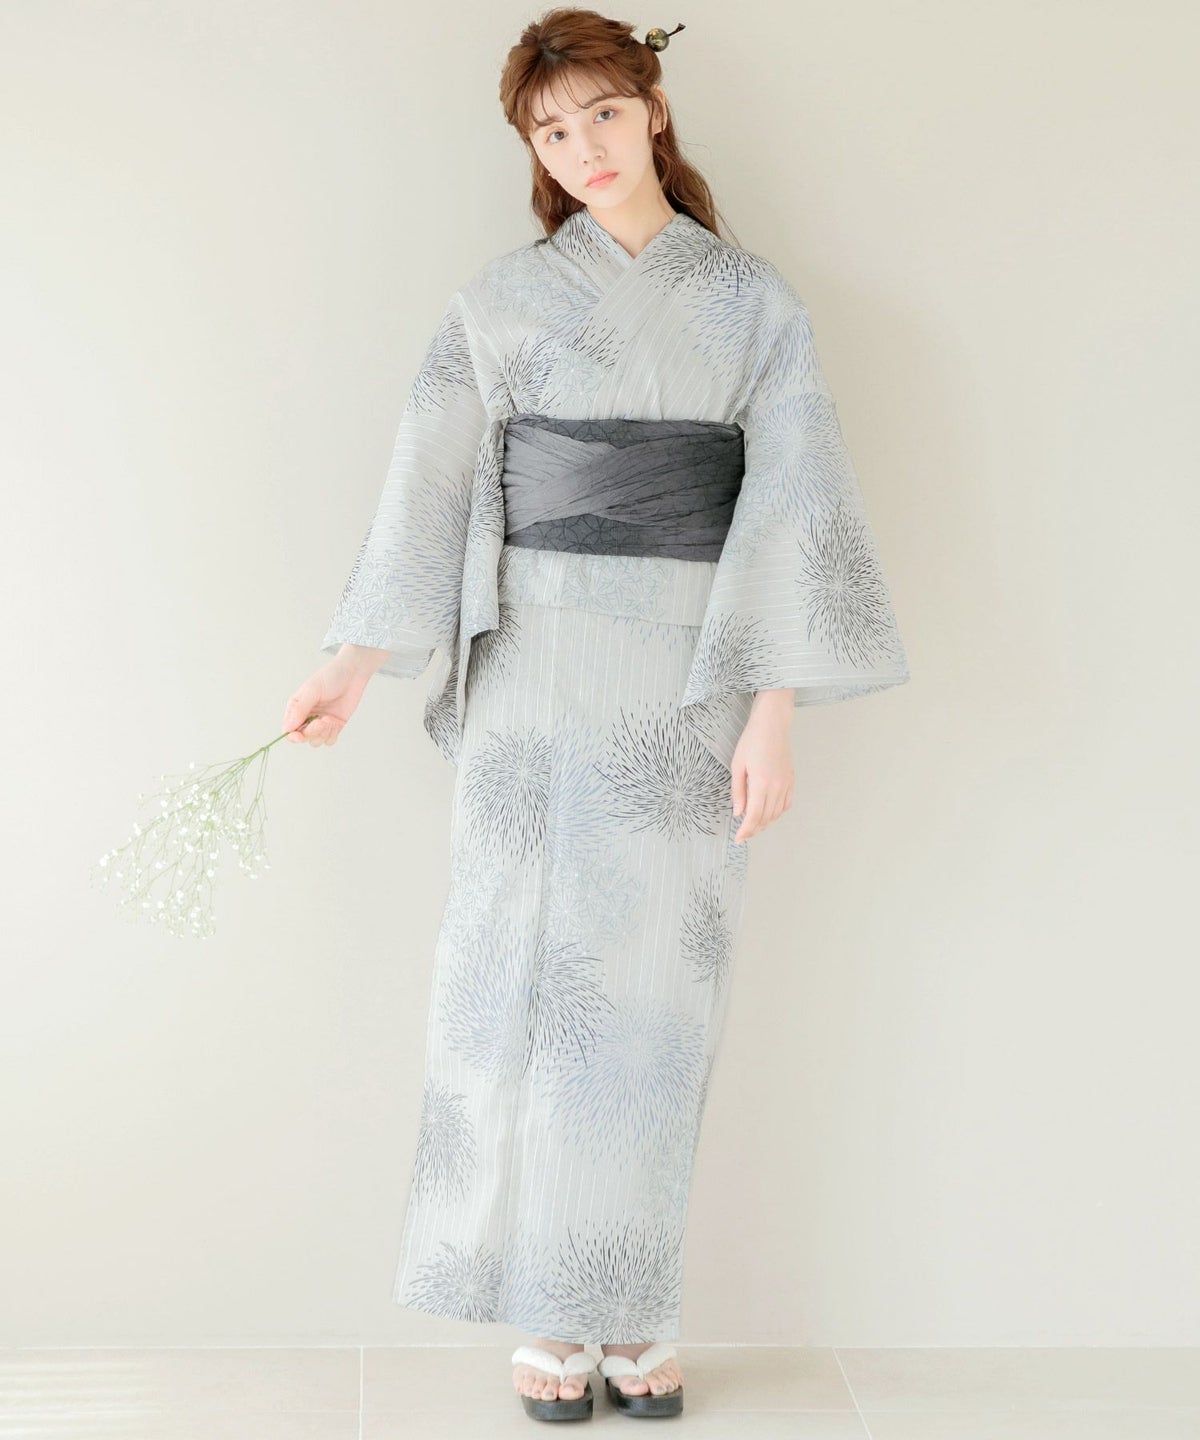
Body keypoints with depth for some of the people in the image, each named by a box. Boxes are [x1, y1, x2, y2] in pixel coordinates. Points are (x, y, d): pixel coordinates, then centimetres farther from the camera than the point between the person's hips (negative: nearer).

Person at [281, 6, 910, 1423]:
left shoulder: (753, 300, 5)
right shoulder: (504, 297, 6)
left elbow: (791, 507, -2)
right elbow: (432, 485, 3)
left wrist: (773, 713, -10)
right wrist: (353, 664, -6)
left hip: (693, 670, 0)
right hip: (538, 664, 0)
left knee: (657, 980, 4)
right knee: (529, 970, 1)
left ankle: (630, 1309, 16)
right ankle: (543, 1306, 13)